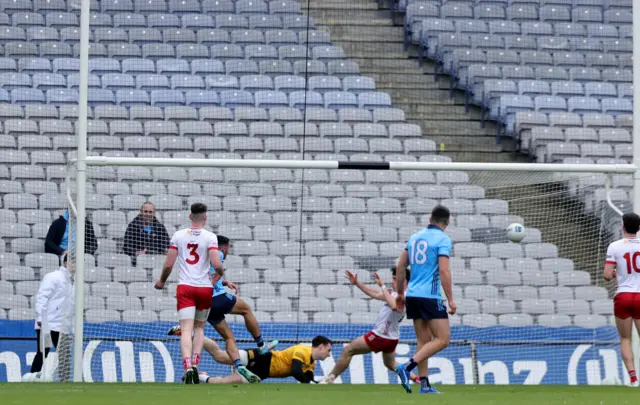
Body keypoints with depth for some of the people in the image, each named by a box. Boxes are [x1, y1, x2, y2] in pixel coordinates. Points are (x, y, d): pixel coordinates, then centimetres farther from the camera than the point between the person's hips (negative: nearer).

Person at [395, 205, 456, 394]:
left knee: (424, 341, 11)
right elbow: (444, 271, -16)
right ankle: (407, 367, -18)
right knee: (443, 339, -4)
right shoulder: (443, 239, -7)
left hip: (412, 295, 7)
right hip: (430, 297, -7)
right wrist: (450, 299, -13)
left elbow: (401, 266, 14)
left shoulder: (415, 237, 13)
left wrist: (400, 293, 23)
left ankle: (424, 384, 7)